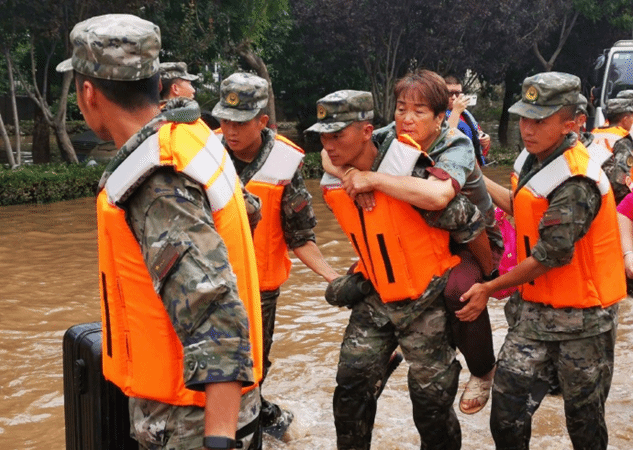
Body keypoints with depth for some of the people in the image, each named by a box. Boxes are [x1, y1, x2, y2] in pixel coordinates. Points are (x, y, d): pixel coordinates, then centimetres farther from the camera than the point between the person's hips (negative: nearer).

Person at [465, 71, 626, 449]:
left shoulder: (575, 181, -25)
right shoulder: (534, 158, 3)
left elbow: (550, 256, -23)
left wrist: (490, 288, -12)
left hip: (581, 317, -7)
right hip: (535, 308, 7)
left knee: (584, 418, 12)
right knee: (507, 411, 2)